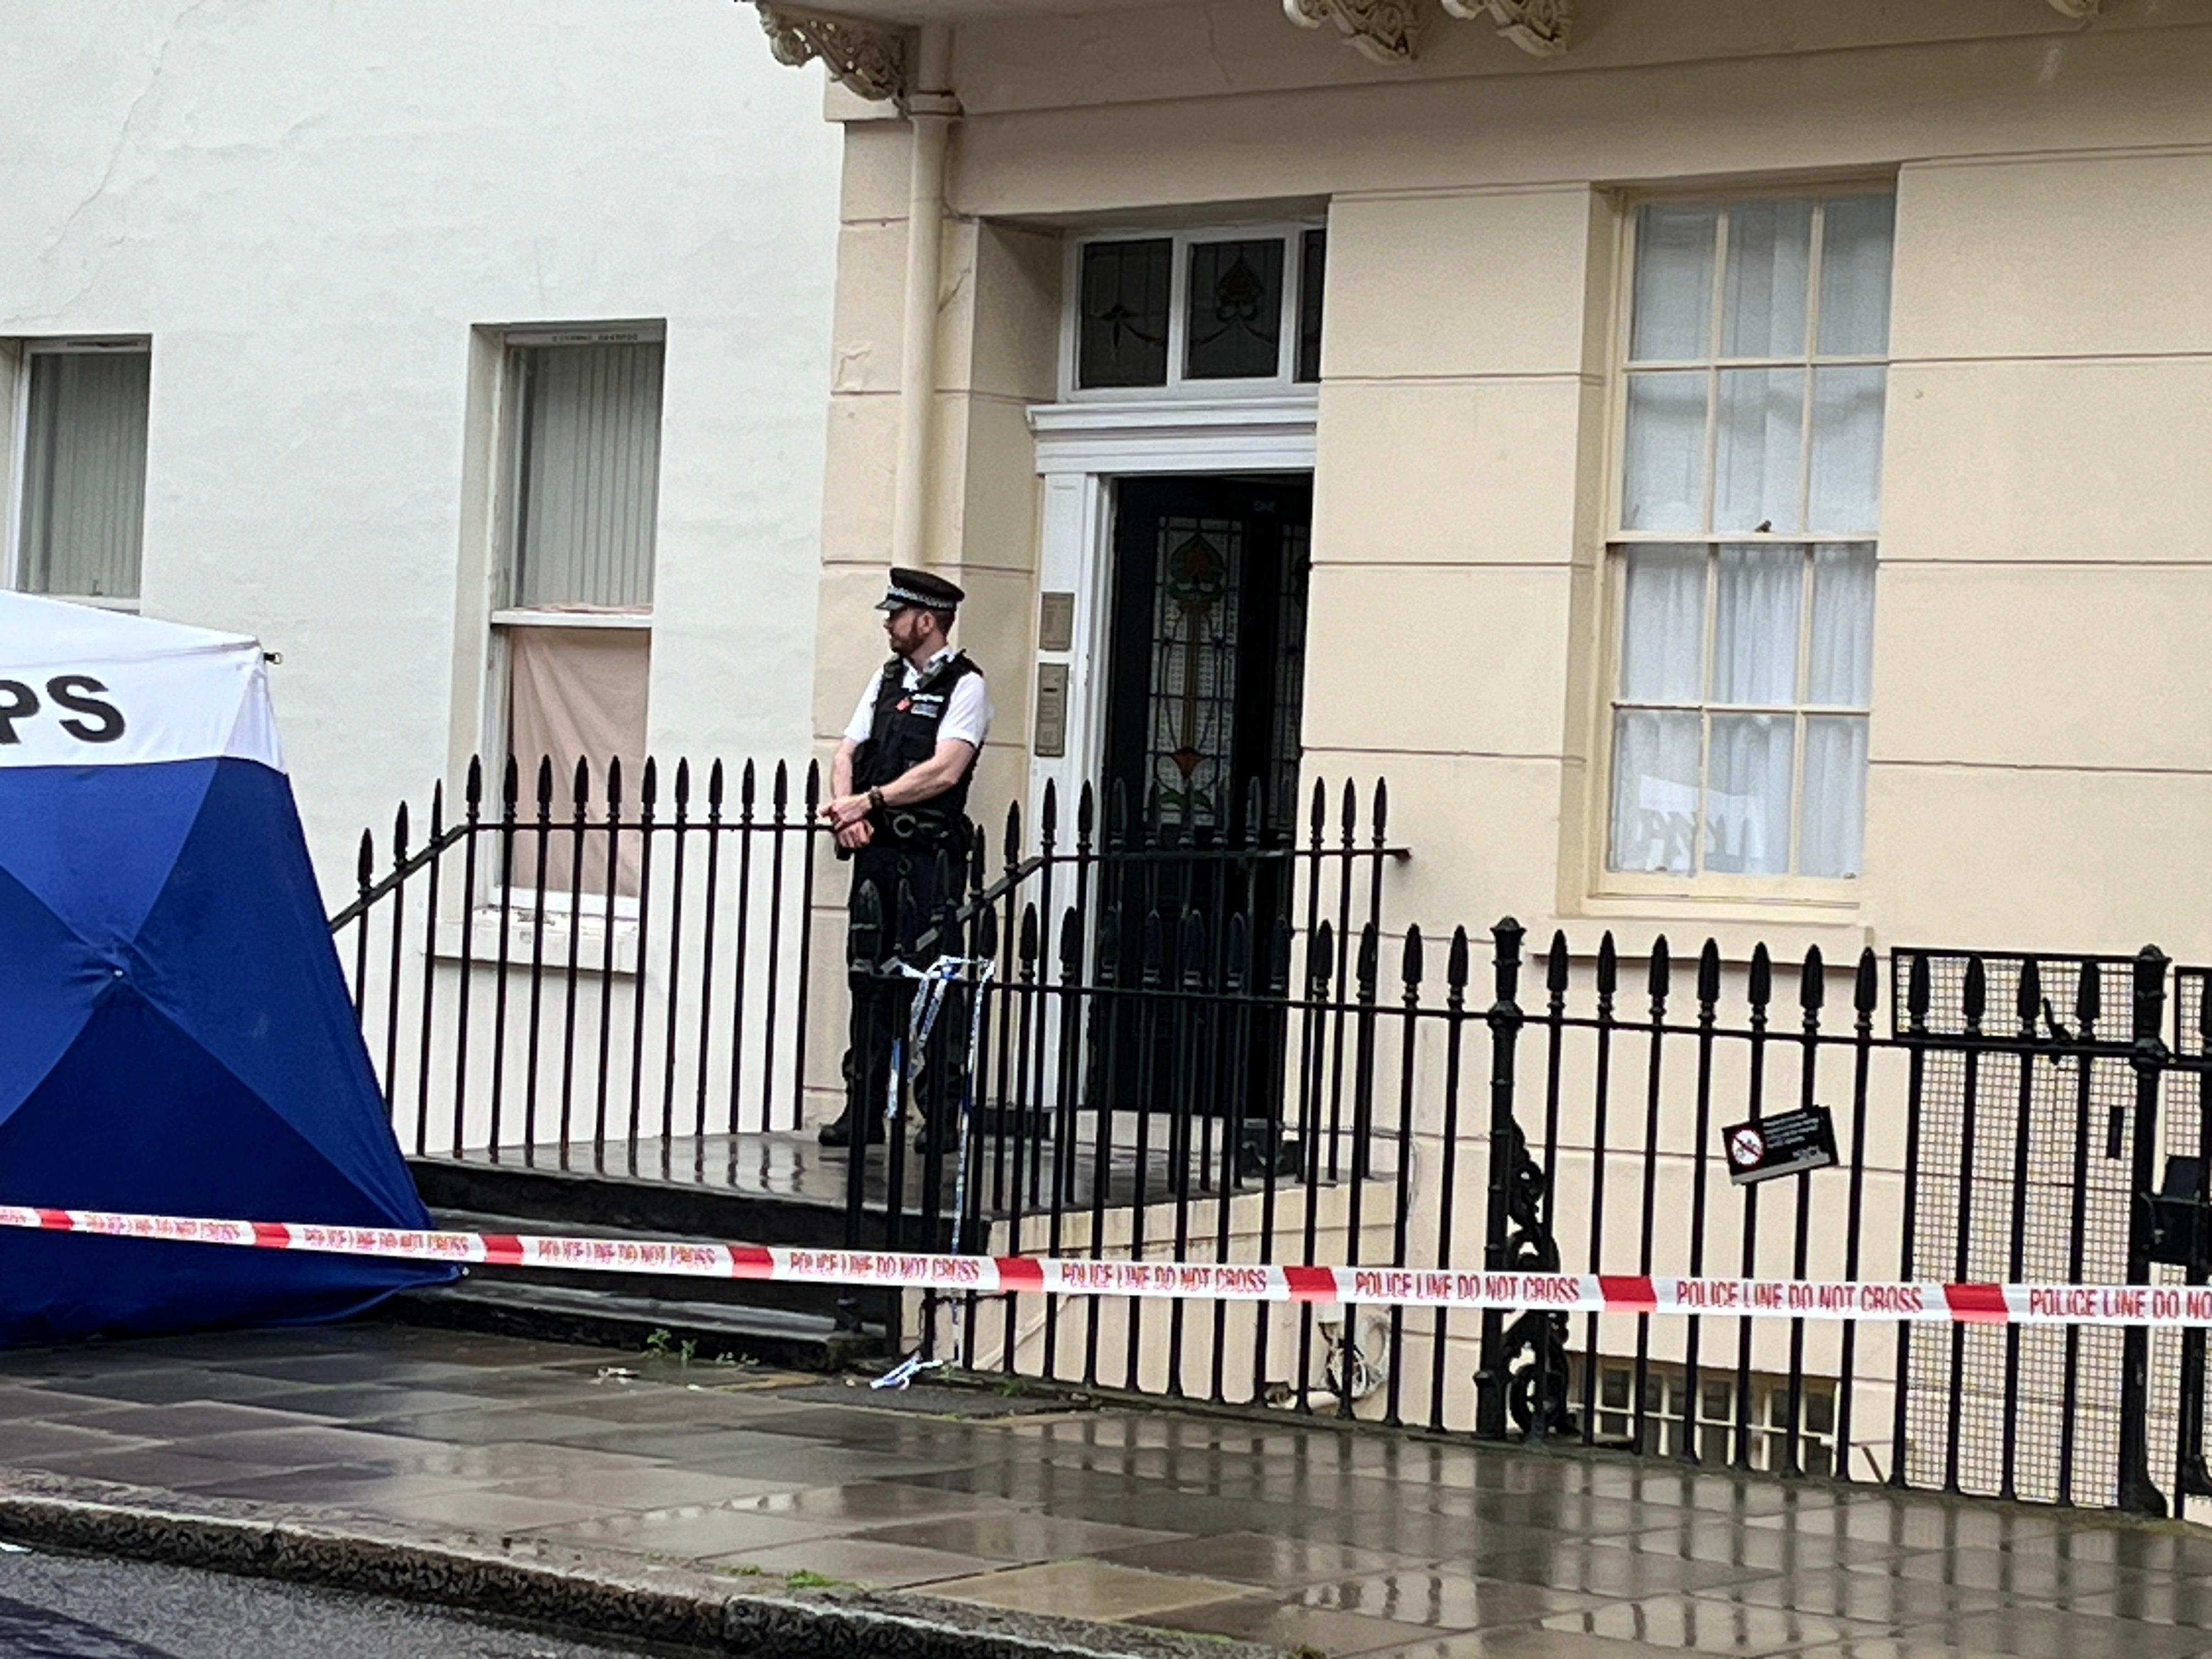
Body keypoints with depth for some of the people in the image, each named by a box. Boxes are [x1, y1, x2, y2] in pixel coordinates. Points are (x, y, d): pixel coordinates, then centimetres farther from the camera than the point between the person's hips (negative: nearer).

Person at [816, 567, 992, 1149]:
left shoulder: (965, 686, -4)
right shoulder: (885, 681, 17)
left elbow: (944, 771, -16)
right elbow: (848, 753, 12)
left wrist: (870, 802, -19)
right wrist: (846, 808, -8)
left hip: (930, 857, -7)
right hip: (875, 850, 7)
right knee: (870, 977, 7)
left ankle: (946, 1113, -2)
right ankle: (863, 1108, 12)